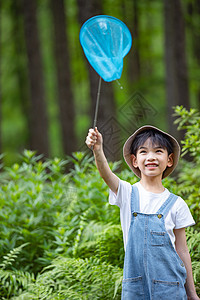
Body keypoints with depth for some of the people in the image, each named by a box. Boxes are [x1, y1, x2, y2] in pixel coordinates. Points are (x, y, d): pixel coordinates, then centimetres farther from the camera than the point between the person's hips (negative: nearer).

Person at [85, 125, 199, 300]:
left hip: (169, 285, 0)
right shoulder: (128, 194, 2)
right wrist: (98, 150, -40)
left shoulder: (176, 204, 2)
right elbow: (106, 174, -19)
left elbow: (182, 250, 6)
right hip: (135, 285, 0)